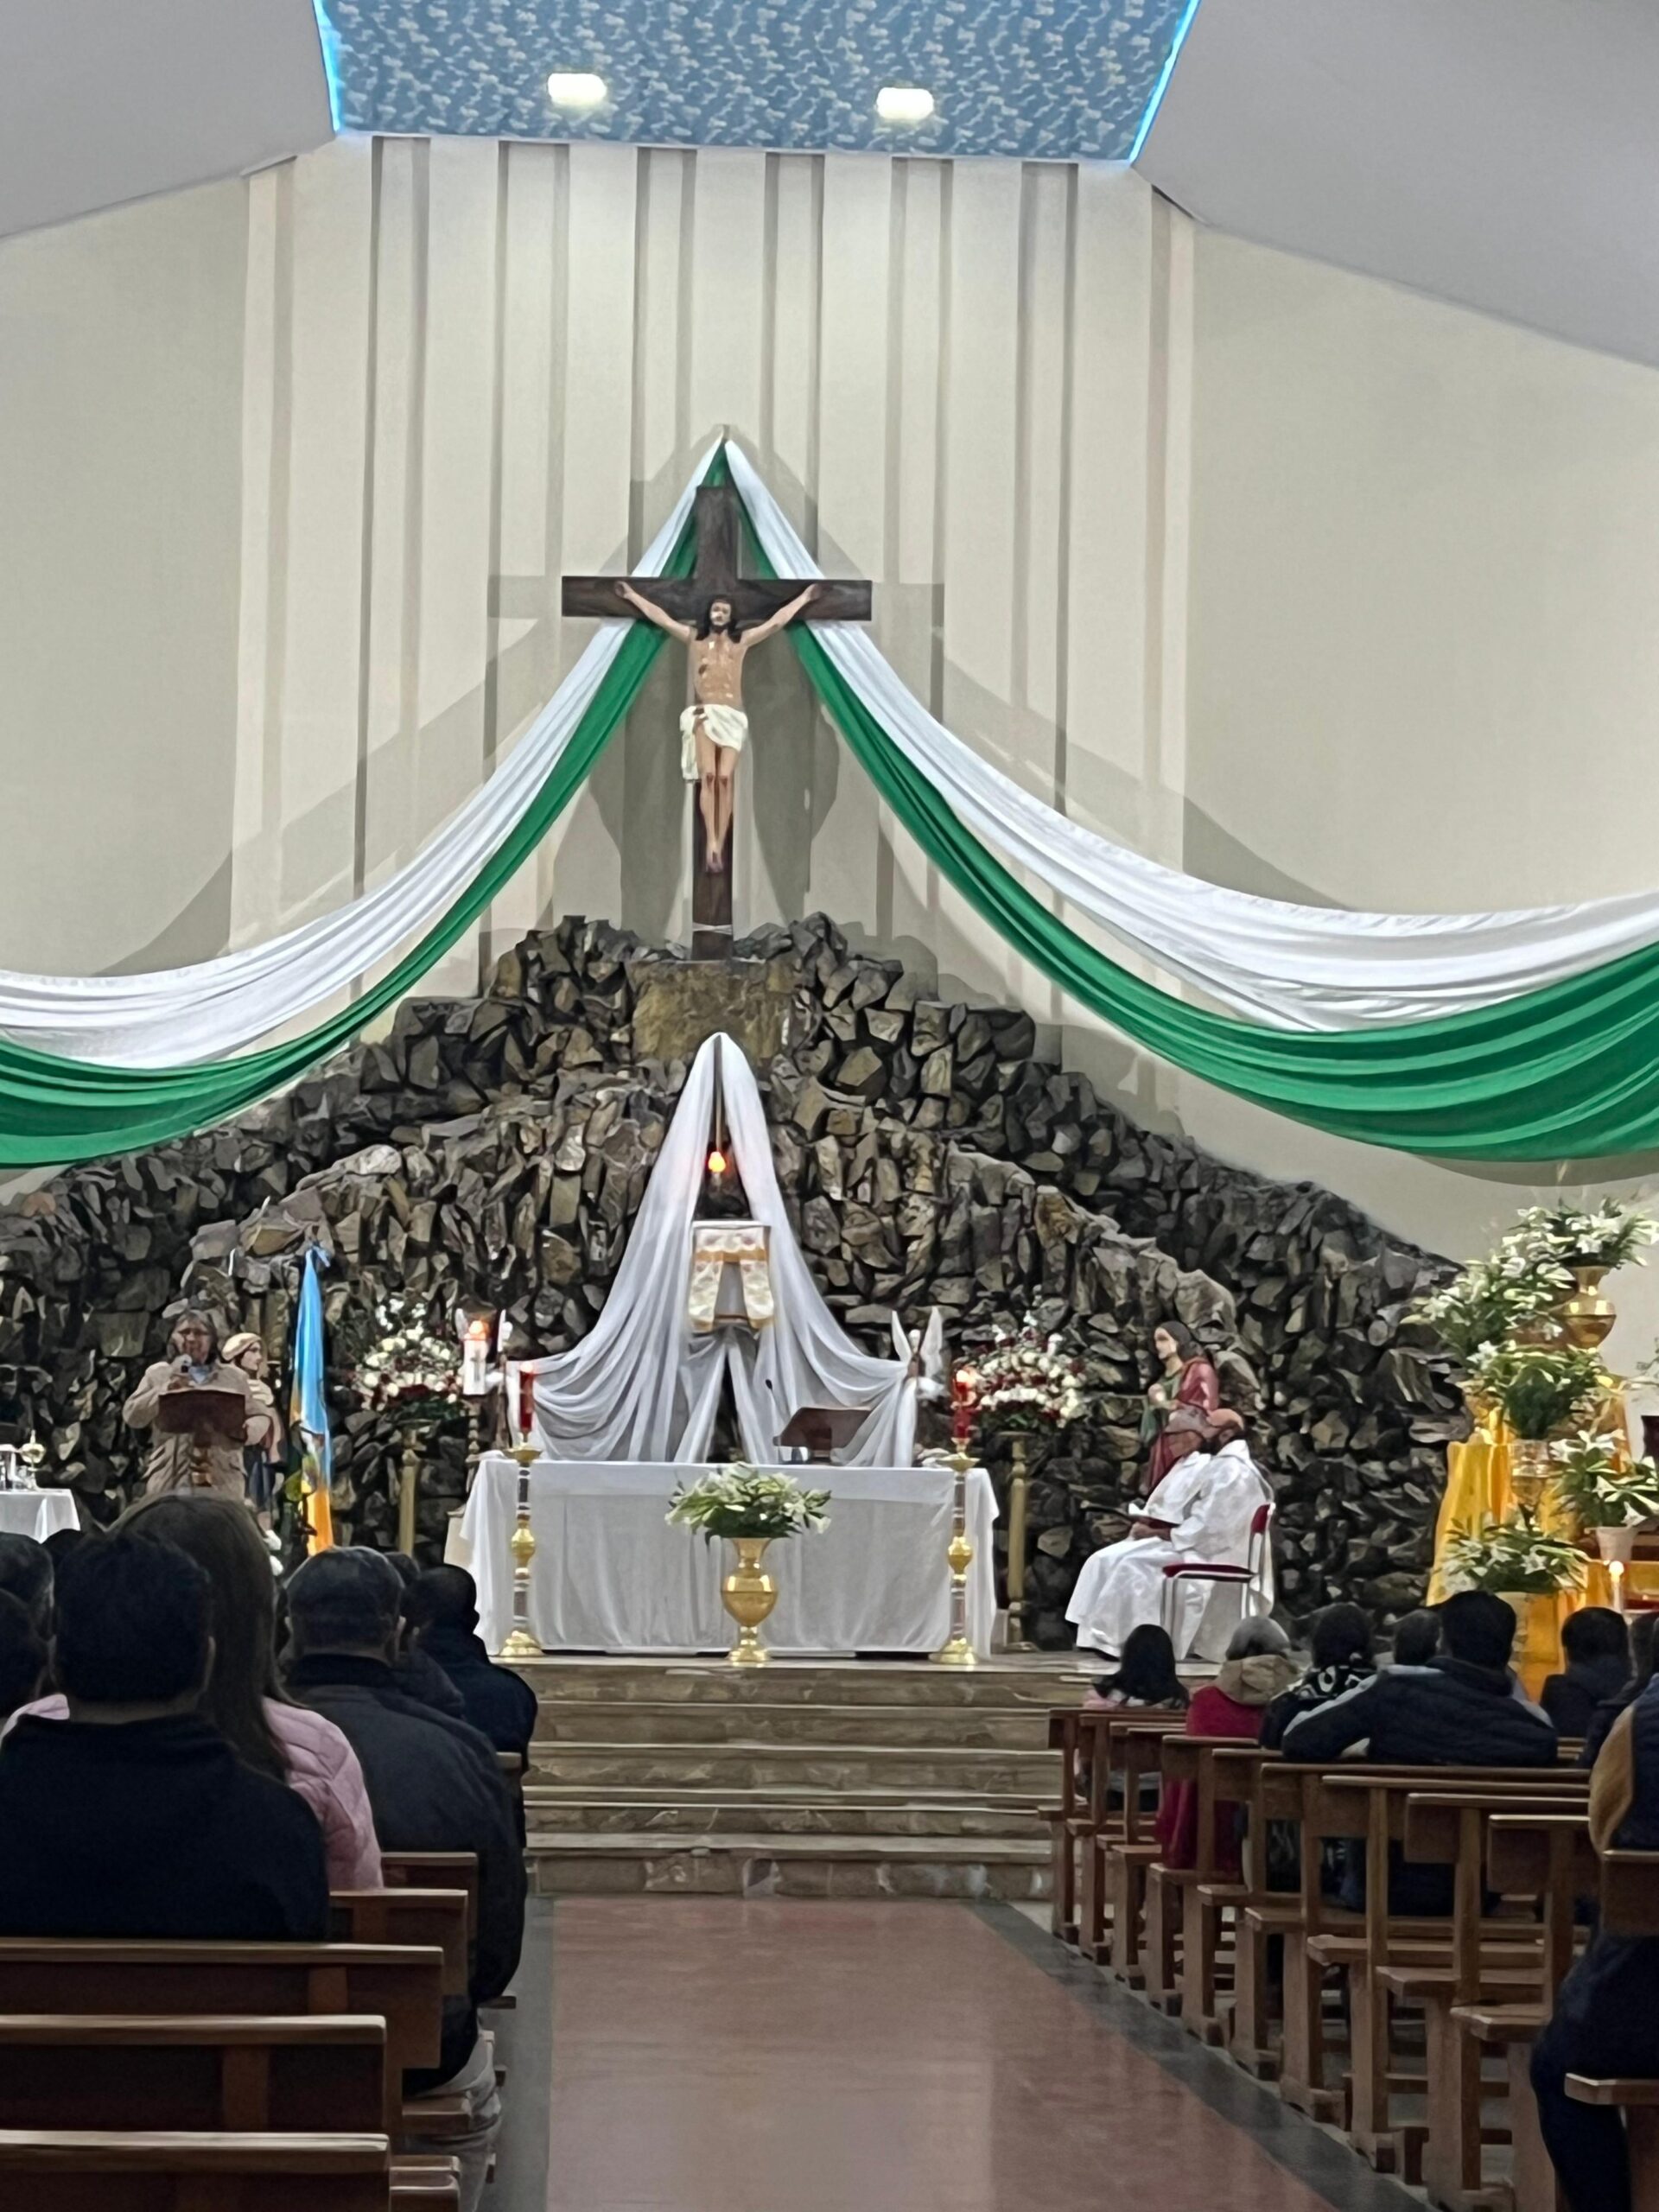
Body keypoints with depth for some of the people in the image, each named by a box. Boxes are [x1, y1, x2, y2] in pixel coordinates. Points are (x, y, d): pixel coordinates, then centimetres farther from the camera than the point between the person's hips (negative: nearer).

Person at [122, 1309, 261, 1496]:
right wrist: (166, 1390, -9)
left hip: (222, 1483, 1)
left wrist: (246, 1431, -9)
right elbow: (131, 1416, 5)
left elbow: (259, 1418, 15)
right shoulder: (157, 1374, 14)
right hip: (170, 1482, -1)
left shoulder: (234, 1377, 17)